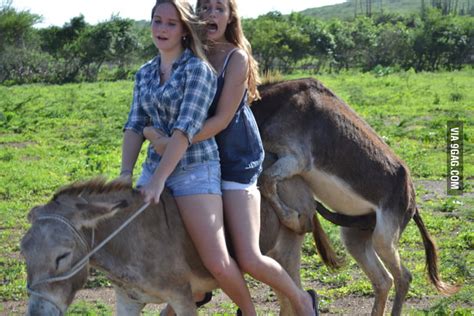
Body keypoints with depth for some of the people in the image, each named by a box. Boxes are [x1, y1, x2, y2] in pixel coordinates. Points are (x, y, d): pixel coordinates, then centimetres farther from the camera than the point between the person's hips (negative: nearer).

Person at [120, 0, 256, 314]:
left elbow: (186, 127, -18)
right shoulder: (145, 74, 11)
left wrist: (158, 180, -24)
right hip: (155, 166, 7)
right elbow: (135, 126, 6)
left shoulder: (198, 69, -10)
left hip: (196, 169, -7)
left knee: (217, 263, -14)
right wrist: (126, 173, -7)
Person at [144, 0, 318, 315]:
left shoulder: (237, 58, -11)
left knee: (250, 259, -11)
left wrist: (174, 144, -23)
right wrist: (151, 131, -11)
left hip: (236, 160, -6)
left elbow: (221, 120, -17)